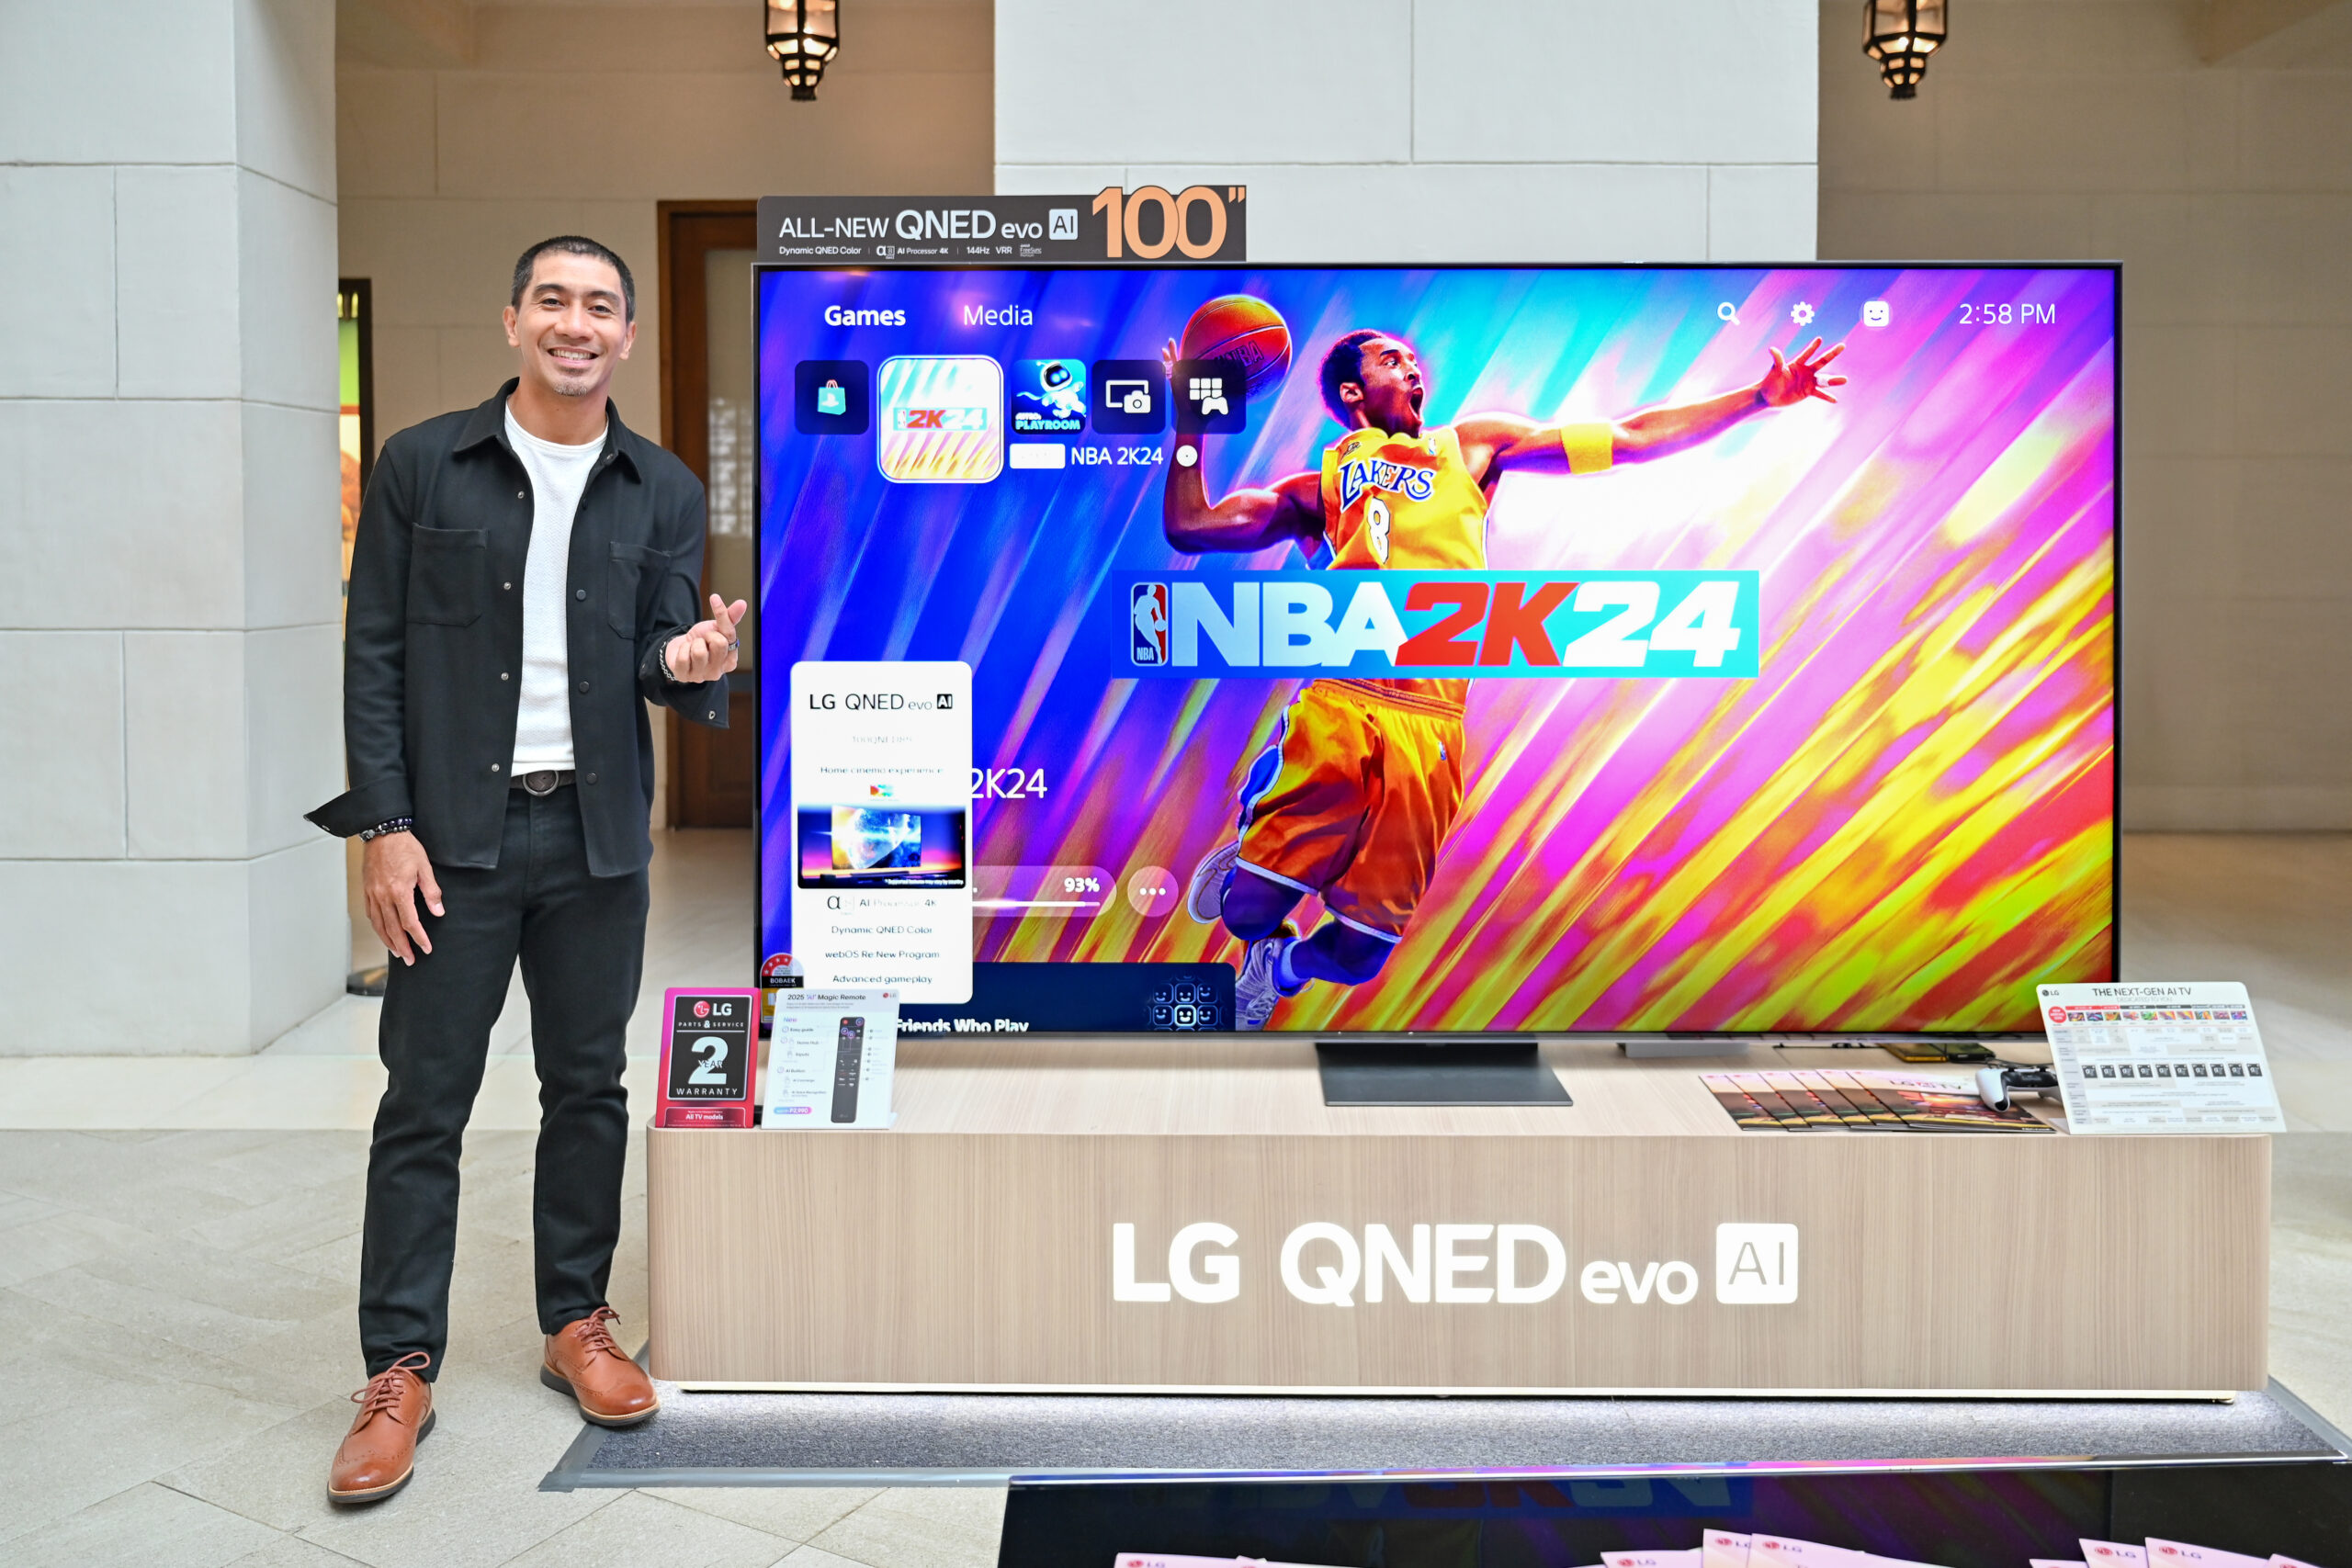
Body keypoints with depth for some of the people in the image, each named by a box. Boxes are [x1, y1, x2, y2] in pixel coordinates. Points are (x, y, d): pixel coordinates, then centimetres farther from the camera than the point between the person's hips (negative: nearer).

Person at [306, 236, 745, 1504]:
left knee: (589, 1088, 11)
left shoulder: (663, 492, 7)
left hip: (598, 833, 2)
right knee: (424, 1101, 2)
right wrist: (386, 828, -8)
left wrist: (686, 663, -19)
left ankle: (575, 1324, 26)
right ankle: (400, 1372, 13)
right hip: (454, 831, -2)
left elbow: (659, 656, 6)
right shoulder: (422, 466, 0)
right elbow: (374, 653, -1)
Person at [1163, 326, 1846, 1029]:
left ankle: (1277, 969, 32)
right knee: (1250, 906, -13)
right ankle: (1242, 860, 24)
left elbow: (1630, 438, 23)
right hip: (1338, 701, -1)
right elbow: (1188, 528, 16)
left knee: (1359, 949, -2)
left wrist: (1758, 398, 20)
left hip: (1430, 725, 1)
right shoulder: (1317, 487, 22)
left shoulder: (1471, 445, 25)